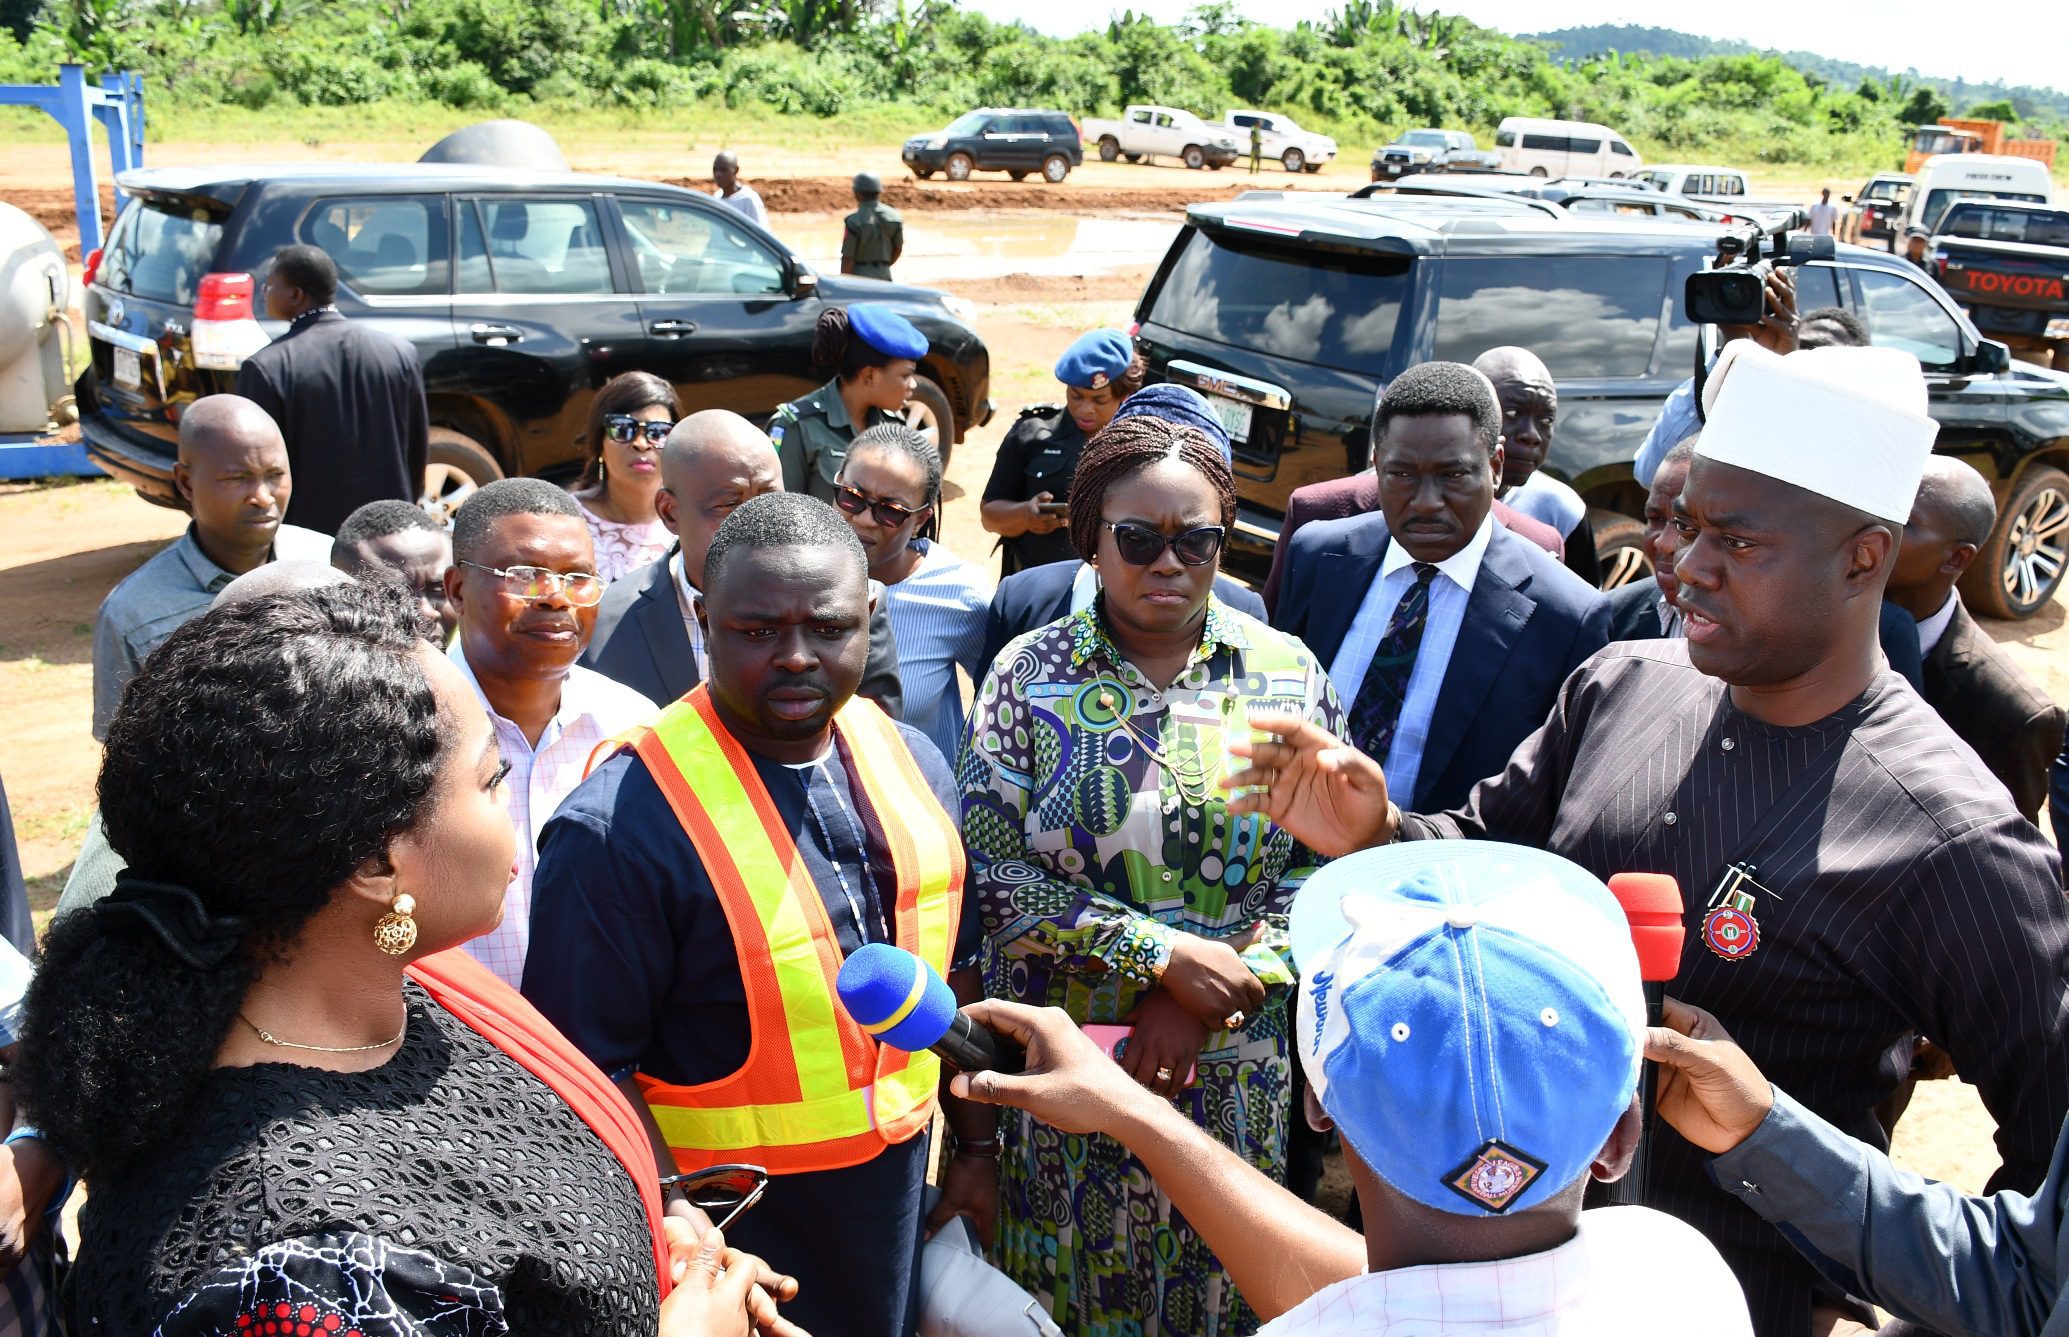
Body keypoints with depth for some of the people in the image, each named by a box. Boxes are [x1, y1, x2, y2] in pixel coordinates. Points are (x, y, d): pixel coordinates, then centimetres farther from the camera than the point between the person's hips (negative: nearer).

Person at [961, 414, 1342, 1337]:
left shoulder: (1287, 675, -1)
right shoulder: (1029, 675, -5)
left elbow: (1324, 864, -4)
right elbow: (991, 873, -10)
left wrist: (1201, 1008, -14)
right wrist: (1166, 954, -17)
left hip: (1235, 1072, 1)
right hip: (1058, 1063, -1)